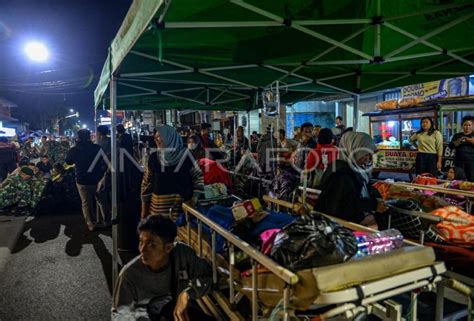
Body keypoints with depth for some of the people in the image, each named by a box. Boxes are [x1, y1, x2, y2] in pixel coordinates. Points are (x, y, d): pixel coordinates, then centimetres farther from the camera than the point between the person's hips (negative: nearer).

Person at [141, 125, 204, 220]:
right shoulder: (154, 158, 3)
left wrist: (195, 198, -6)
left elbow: (198, 176, 3)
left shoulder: (185, 156, -4)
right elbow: (146, 182, 8)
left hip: (181, 206, -2)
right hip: (158, 207, 2)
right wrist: (144, 209, 8)